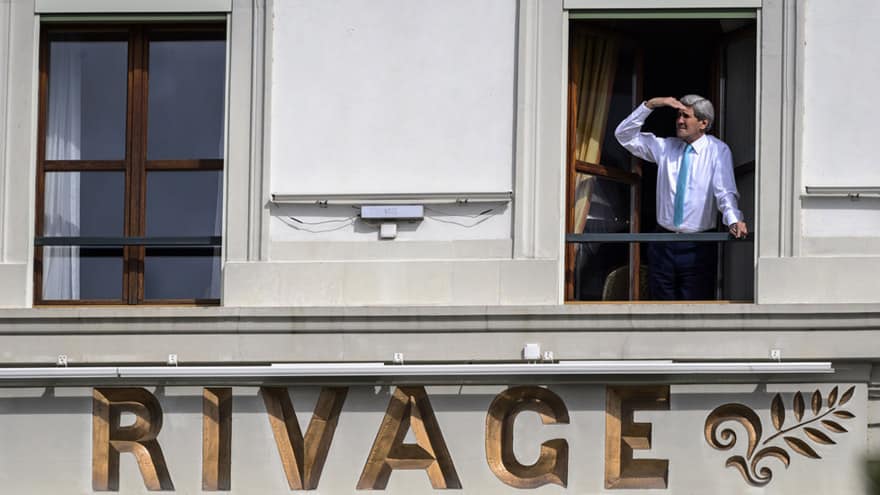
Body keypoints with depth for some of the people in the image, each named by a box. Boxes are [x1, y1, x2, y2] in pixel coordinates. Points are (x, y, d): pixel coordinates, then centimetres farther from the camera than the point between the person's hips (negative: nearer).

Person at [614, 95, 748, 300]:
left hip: (698, 247, -4)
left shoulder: (717, 151, -2)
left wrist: (733, 221, -33)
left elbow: (725, 191, -14)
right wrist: (651, 105, -4)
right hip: (663, 243, 4)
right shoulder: (665, 147, 10)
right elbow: (624, 135, 8)